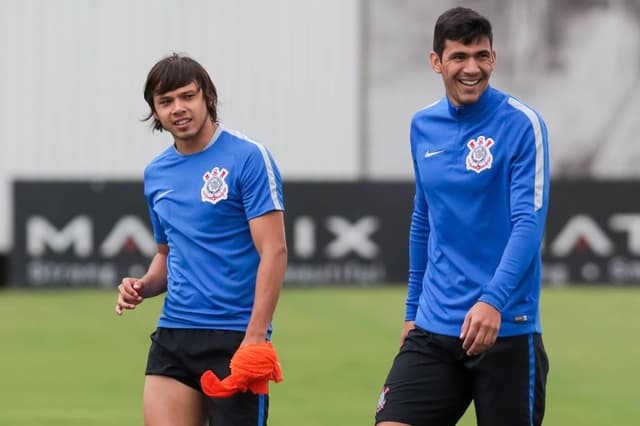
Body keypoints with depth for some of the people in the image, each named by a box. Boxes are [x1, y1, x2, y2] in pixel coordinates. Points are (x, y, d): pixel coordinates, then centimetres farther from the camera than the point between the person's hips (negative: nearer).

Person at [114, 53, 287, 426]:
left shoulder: (248, 158, -7)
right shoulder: (156, 174, 14)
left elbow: (273, 252, -12)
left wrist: (255, 336, -19)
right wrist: (145, 286, 5)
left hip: (235, 337, -6)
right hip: (173, 337, 6)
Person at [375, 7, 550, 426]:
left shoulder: (521, 123, -8)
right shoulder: (423, 126, 9)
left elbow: (528, 223, -16)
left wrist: (493, 301, -28)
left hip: (505, 330, -4)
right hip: (433, 329, 4)